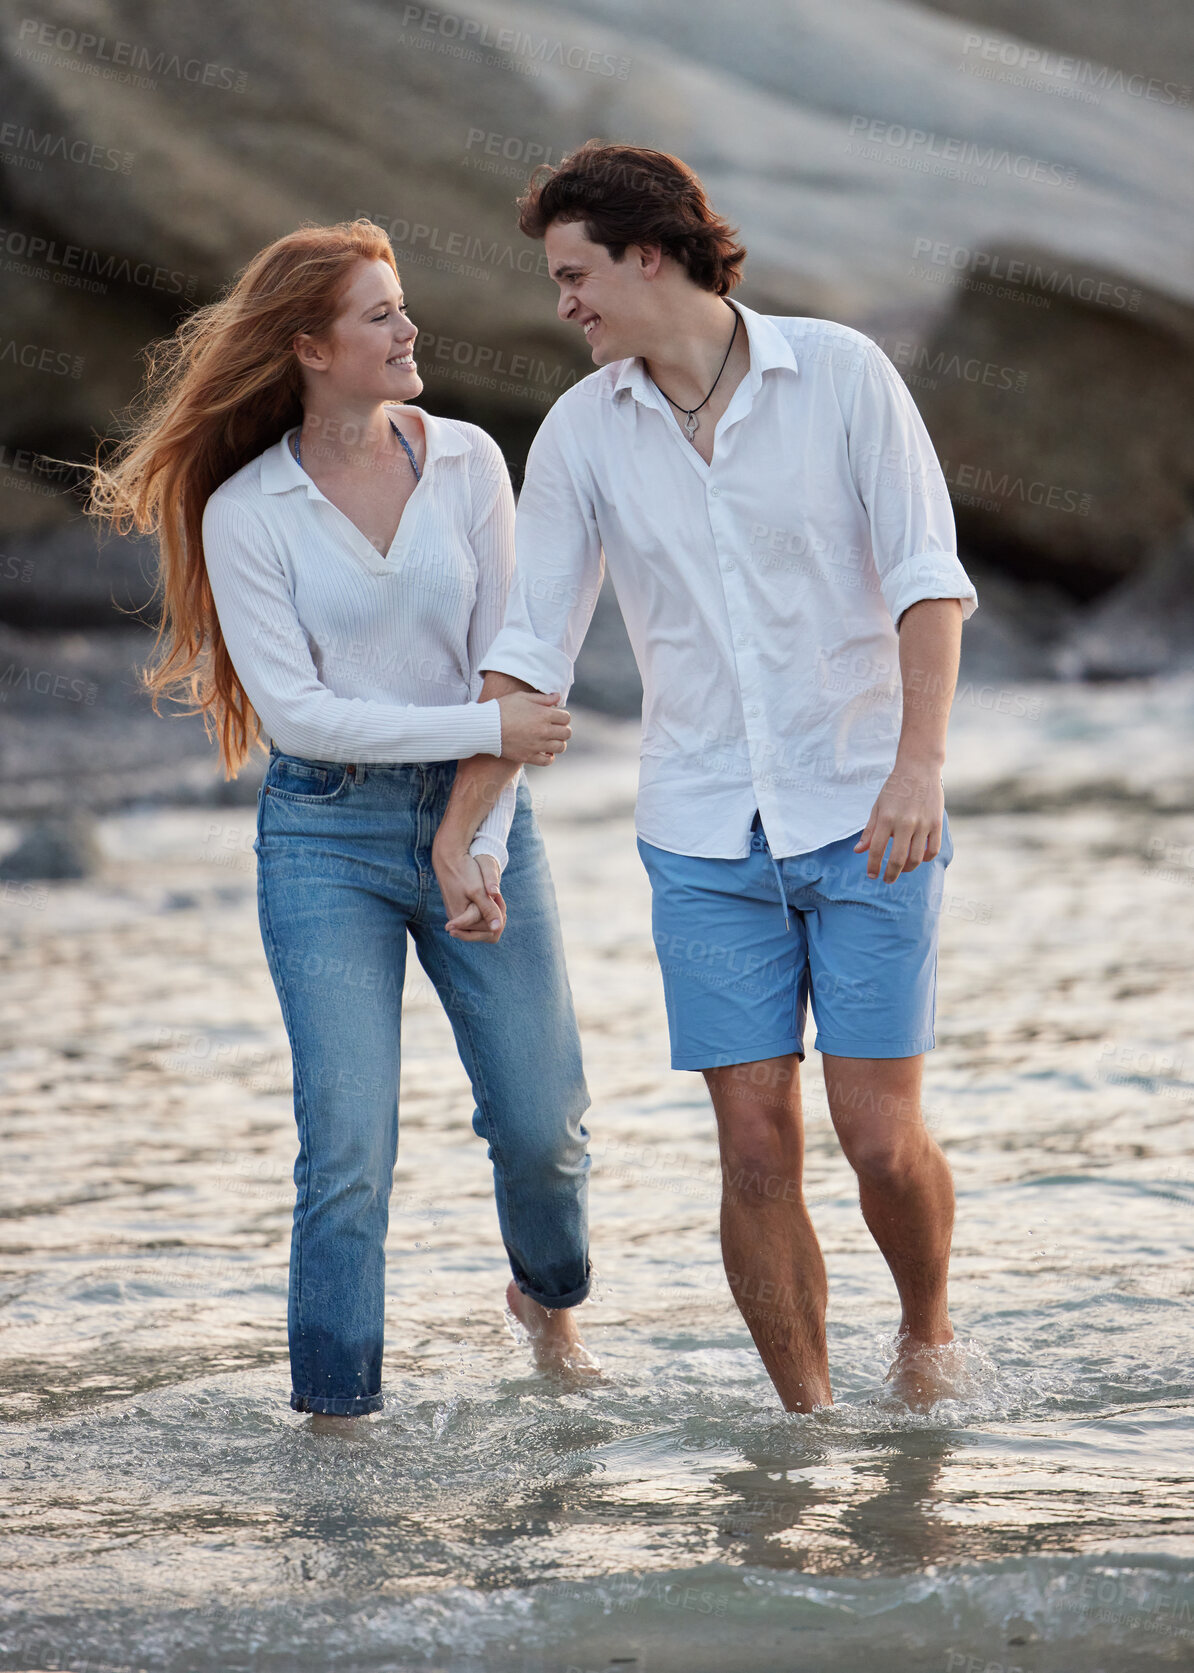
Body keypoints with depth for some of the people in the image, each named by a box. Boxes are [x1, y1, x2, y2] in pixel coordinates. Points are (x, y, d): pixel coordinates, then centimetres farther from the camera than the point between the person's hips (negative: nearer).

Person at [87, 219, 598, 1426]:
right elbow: (294, 708, -13)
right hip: (326, 837, -2)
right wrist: (486, 730, -17)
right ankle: (336, 1409, 4)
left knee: (542, 1119, 5)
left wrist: (484, 843, -10)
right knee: (348, 1141, -9)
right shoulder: (245, 512, -7)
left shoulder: (467, 462, 0)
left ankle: (548, 1294, 37)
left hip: (476, 817, 3)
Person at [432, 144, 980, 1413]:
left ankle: (926, 1328, 25)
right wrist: (452, 841, -3)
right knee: (757, 1152, -2)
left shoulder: (840, 371, -5)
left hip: (866, 821, -2)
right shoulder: (581, 432, 2)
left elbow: (927, 579, -9)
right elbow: (527, 651, 3)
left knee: (882, 1141, -5)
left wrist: (921, 759, -23)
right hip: (707, 838, 2)